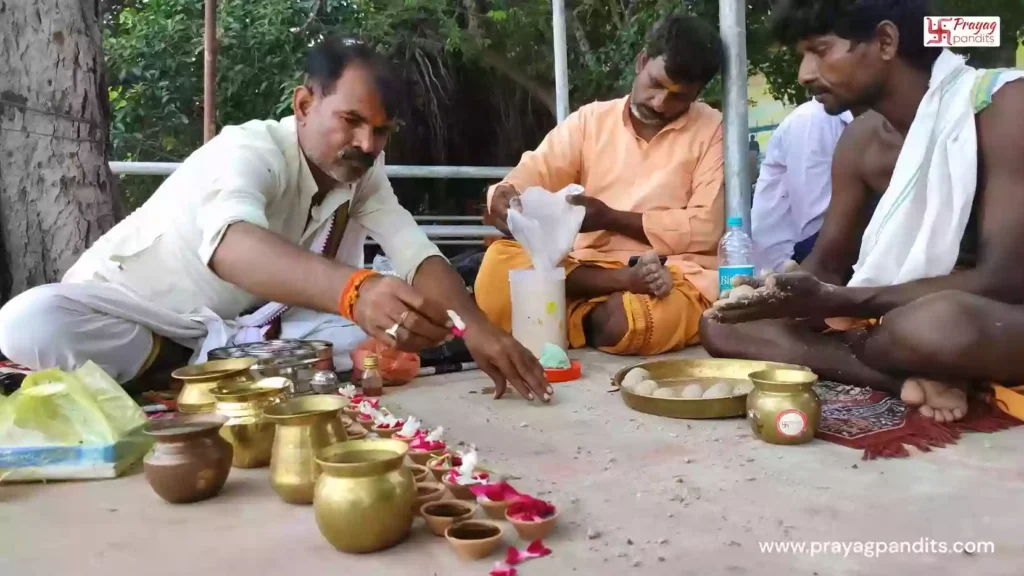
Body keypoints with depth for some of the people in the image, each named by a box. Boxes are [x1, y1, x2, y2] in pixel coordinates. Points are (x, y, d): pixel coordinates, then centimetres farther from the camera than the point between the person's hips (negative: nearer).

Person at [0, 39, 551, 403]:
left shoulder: (363, 170, -10)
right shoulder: (250, 150, -30)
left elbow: (414, 252, -19)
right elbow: (232, 245, -51)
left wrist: (479, 330, -37)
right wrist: (356, 291, -69)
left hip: (240, 322, 5)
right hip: (127, 307, -4)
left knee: (389, 326, -15)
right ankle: (217, 361, -19)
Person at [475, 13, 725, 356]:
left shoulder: (711, 130, 3)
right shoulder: (590, 119, 11)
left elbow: (705, 230, -6)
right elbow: (533, 175, 3)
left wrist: (610, 217, -12)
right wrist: (505, 196, -23)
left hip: (675, 275, -3)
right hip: (587, 268, 3)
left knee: (628, 324, -38)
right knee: (499, 263, -23)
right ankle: (624, 283, -18)